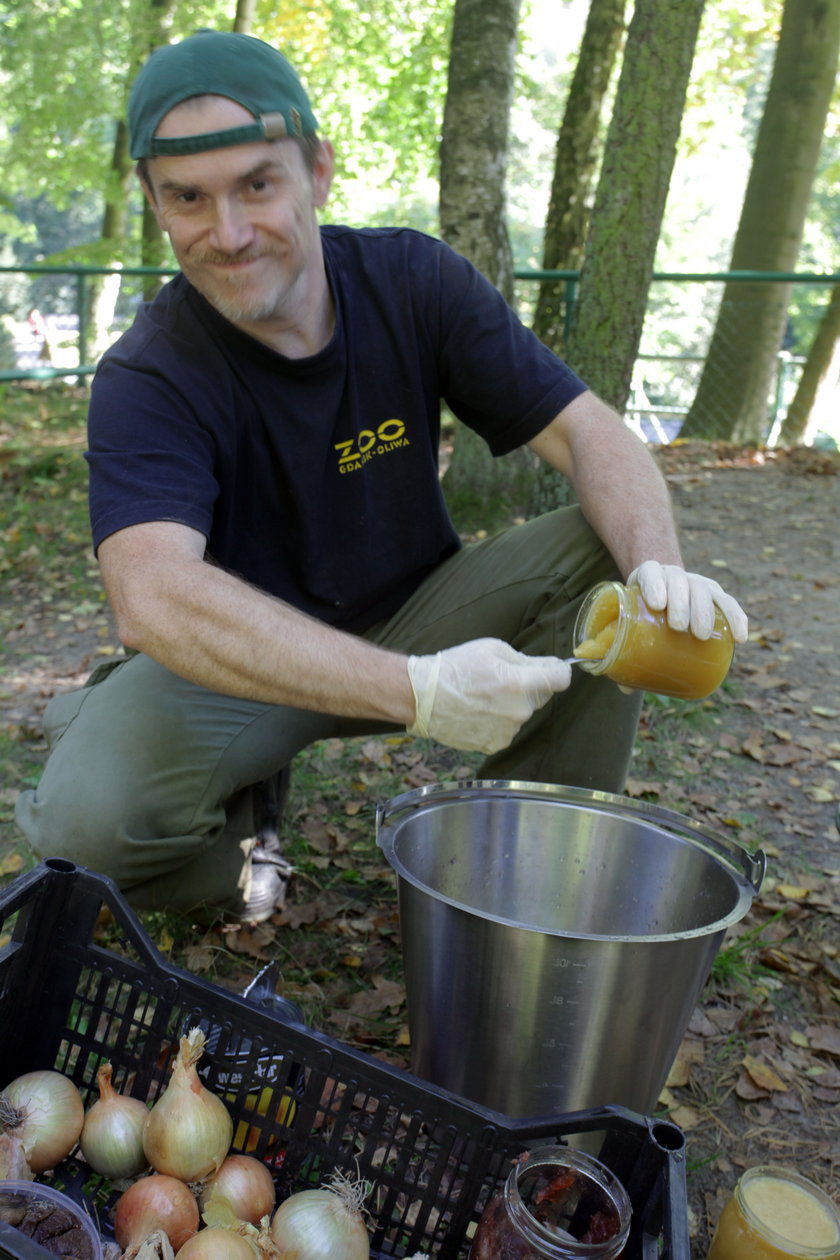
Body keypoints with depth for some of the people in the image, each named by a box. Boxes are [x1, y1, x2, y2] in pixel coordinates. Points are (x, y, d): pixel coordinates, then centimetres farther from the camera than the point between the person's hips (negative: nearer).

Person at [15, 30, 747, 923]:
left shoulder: (415, 280, -10)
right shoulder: (146, 380, -20)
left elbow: (586, 429, -13)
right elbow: (152, 597, -38)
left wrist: (660, 569, -35)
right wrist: (417, 691, -48)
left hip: (411, 621, 3)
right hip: (246, 662, -3)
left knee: (603, 553, -20)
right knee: (86, 818, -31)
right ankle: (225, 843, 6)